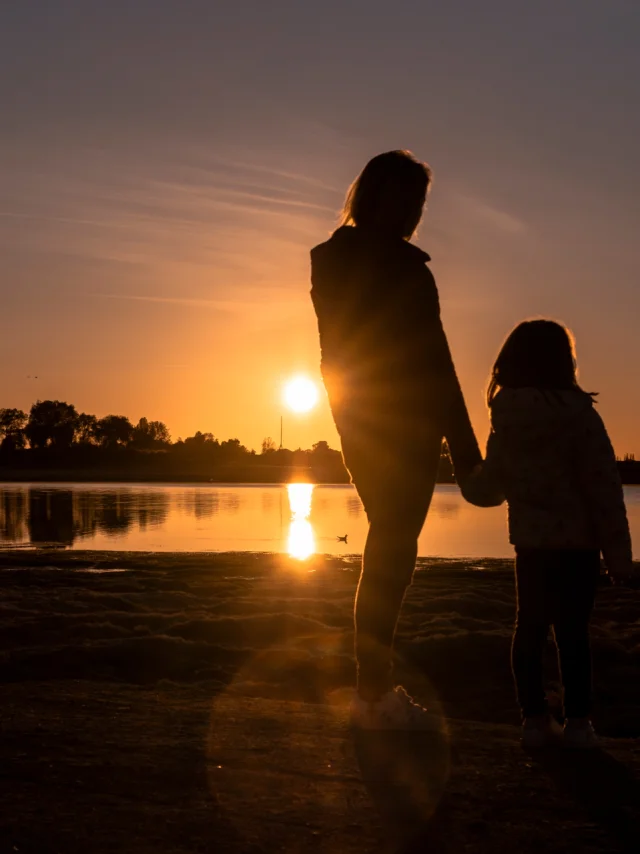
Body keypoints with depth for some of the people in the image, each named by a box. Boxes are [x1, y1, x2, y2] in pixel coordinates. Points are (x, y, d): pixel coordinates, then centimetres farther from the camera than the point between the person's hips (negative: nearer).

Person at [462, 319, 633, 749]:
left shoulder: (505, 421, 1)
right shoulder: (578, 413, -14)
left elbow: (486, 489, 11)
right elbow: (604, 487, -14)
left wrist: (469, 482, 35)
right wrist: (618, 553, -9)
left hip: (530, 541, 4)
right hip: (577, 541, -4)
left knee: (530, 626, 10)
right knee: (572, 630, 2)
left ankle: (535, 718, 12)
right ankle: (577, 722, 5)